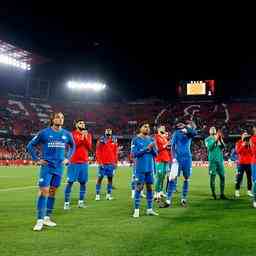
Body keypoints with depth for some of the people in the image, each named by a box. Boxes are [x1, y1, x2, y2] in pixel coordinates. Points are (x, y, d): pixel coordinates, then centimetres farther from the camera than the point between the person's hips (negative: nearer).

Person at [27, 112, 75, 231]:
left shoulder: (67, 134, 4)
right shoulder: (44, 133, -5)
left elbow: (72, 146, 22)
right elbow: (30, 145, 3)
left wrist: (67, 158, 11)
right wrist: (37, 159, -2)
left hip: (59, 167, 4)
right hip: (47, 166, -4)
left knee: (52, 192, 10)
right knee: (44, 191, -9)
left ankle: (47, 218, 22)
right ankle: (40, 220, -2)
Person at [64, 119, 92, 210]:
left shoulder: (88, 135, 11)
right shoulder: (72, 134, -1)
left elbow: (89, 147, 1)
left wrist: (85, 137, -10)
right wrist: (81, 136, -16)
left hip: (84, 162, 4)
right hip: (74, 162, -4)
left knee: (83, 182, 6)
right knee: (70, 182, -3)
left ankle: (81, 202, 17)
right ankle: (67, 203, 4)